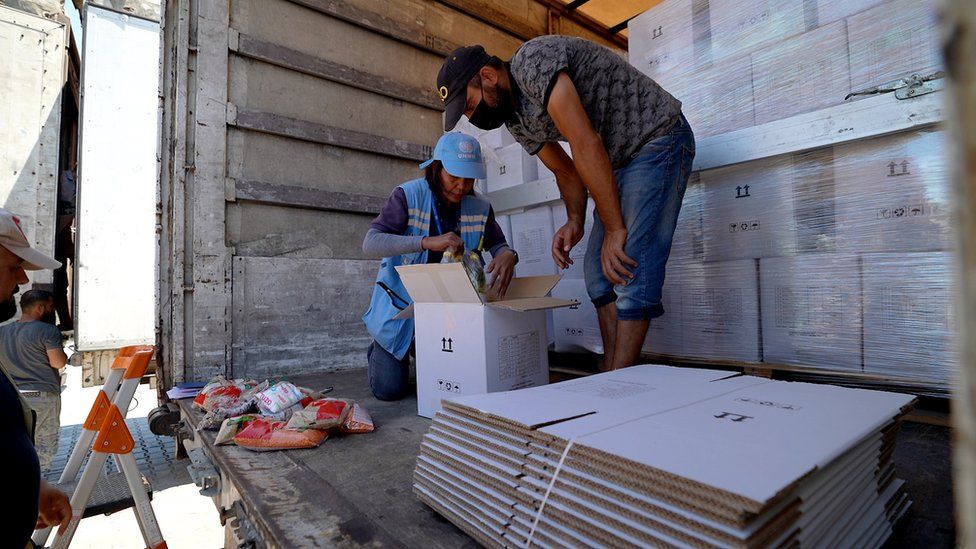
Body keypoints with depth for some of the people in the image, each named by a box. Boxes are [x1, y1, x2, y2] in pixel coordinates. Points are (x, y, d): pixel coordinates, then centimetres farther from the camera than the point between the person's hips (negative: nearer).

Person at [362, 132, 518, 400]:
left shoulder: (480, 207, -5)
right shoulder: (408, 195, -17)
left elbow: (497, 244, 7)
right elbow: (370, 244, -27)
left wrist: (508, 255, -20)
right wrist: (427, 242, -42)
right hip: (402, 303, -3)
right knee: (388, 389, -1)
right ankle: (378, 352, 32)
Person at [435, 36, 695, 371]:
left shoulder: (532, 61, -21)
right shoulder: (516, 121, 6)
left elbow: (586, 146, -27)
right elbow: (567, 171, 11)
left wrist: (614, 228, -24)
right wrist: (574, 223, -6)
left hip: (659, 139, -9)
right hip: (619, 159, 9)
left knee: (633, 266, -17)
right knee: (599, 269, 3)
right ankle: (613, 378, 8)